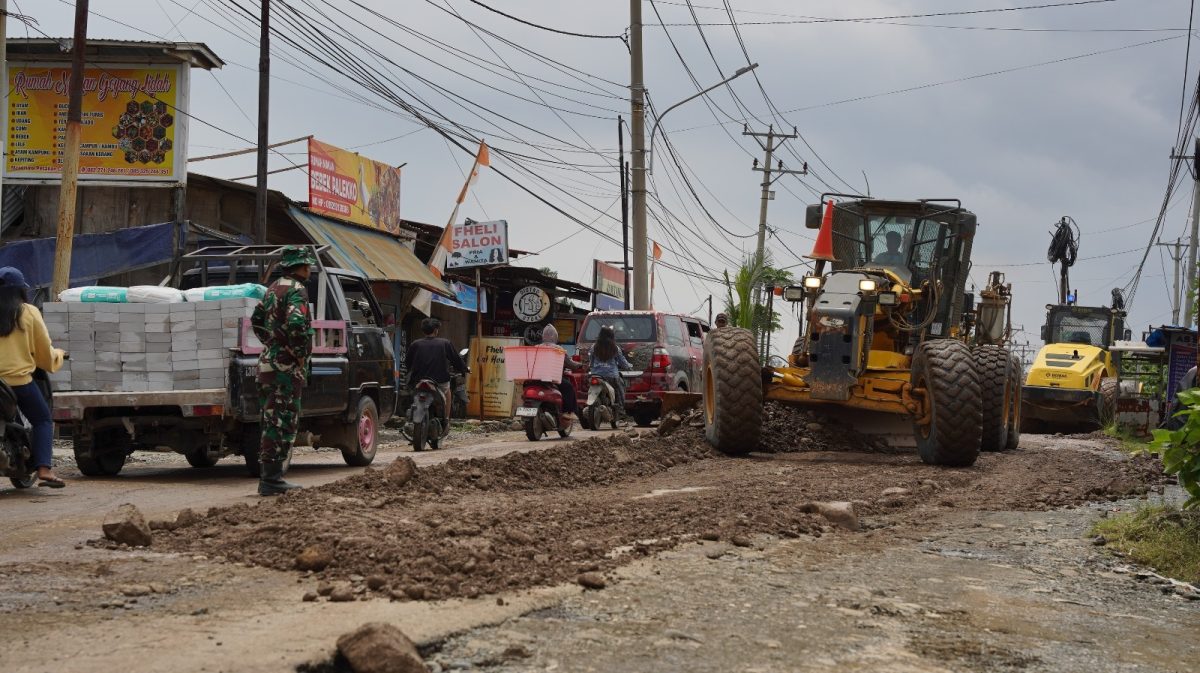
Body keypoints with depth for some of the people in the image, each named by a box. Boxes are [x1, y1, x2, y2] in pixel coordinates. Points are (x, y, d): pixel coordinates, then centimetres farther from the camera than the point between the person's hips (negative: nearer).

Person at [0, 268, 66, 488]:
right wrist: (58, 354, 26)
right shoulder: (29, 313, -1)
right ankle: (44, 469, -9)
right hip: (19, 379, -2)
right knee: (43, 421, 9)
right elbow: (45, 352, 4)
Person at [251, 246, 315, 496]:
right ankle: (270, 479, -6)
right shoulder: (296, 290, -14)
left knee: (273, 421, 14)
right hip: (286, 367, -10)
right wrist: (301, 354, -17)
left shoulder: (275, 287, 16)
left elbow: (257, 320, 25)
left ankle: (272, 476, 20)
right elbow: (296, 325, -28)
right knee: (282, 423, -6)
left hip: (269, 362, 10)